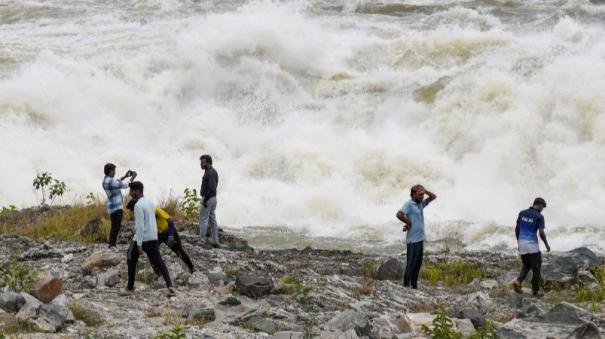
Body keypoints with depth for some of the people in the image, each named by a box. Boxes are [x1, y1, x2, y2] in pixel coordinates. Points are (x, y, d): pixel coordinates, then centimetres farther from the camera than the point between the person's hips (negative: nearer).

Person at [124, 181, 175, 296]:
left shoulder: (138, 205, -17)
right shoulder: (150, 202, 10)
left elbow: (140, 226, -21)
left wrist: (139, 244, -20)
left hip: (142, 238, -7)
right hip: (153, 238, 7)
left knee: (131, 260, 12)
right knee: (158, 261, 7)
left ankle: (130, 287, 17)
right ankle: (169, 285, -7)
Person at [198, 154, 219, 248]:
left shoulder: (210, 173, -18)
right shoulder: (213, 171, 14)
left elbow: (211, 188, -24)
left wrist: (205, 200, -22)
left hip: (208, 199, -10)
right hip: (213, 198, 10)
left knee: (203, 220, -6)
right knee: (213, 220, 11)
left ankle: (202, 242, -5)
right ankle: (215, 242, 13)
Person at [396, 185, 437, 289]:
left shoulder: (421, 203, 12)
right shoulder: (409, 204, -12)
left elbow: (433, 197, 19)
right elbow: (399, 214, -28)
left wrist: (425, 191, 1)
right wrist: (408, 223, -15)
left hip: (420, 238, 8)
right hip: (413, 240, -8)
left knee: (418, 263, 13)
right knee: (411, 263, -5)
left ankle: (414, 285, 20)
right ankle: (406, 285, -1)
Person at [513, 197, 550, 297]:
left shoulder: (522, 213, 6)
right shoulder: (539, 216, -10)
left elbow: (516, 229, 8)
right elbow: (541, 233, -15)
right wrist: (547, 244, 0)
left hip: (522, 244, 5)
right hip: (532, 244, -5)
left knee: (526, 265, 22)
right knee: (536, 268, 8)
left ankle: (518, 282, -2)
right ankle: (535, 291, 10)